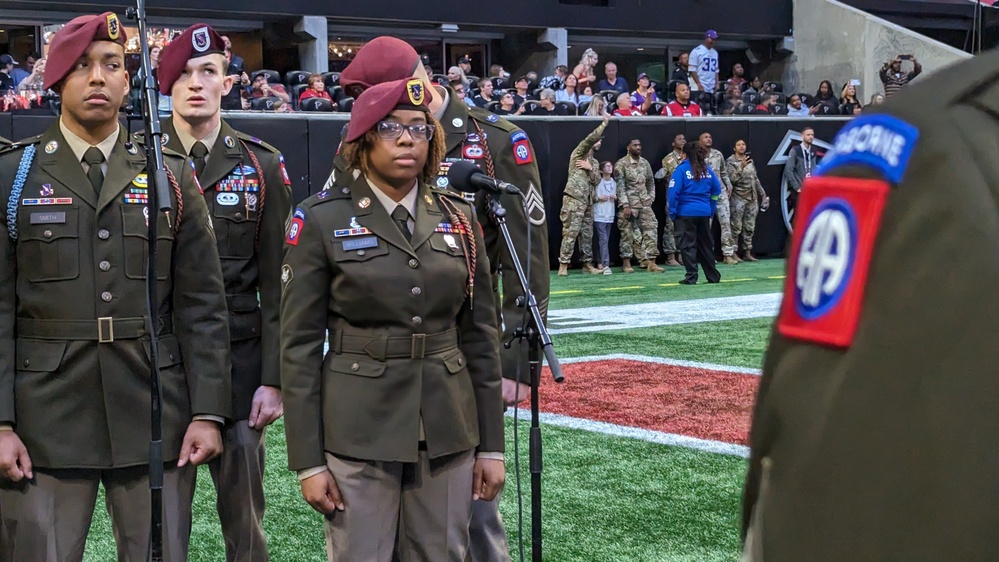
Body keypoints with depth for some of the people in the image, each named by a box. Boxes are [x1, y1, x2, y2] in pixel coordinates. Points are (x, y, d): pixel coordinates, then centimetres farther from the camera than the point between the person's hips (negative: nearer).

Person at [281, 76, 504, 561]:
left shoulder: (459, 218, 7)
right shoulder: (321, 221, -4)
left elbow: (481, 336, 9)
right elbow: (299, 345, -4)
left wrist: (491, 446, 6)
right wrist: (307, 461, -8)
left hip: (447, 432, 3)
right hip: (359, 432, -3)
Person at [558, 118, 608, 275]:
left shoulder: (595, 162, 23)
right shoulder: (579, 153, 1)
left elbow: (596, 181, 10)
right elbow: (590, 138, -16)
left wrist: (590, 169, -7)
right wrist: (604, 124, -11)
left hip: (588, 201, 8)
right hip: (573, 199, -8)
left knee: (587, 234, 8)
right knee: (570, 232, -10)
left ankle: (587, 264, 13)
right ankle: (563, 265, -9)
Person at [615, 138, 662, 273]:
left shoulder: (645, 163, 11)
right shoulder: (621, 164, -7)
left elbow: (651, 182, 18)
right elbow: (620, 186, -12)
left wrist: (651, 199, 6)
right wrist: (625, 206, -17)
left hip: (645, 204, 5)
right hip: (629, 204, -5)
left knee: (650, 231, -3)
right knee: (628, 234, 0)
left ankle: (651, 262, -2)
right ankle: (627, 263, 7)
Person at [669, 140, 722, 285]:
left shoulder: (682, 169, -9)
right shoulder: (707, 169, 5)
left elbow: (673, 191, -13)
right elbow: (716, 189, 9)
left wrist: (672, 213, -6)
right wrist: (711, 208, 16)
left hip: (686, 213, -4)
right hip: (704, 213, 4)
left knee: (688, 245, 2)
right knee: (706, 244, 14)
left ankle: (691, 277, -2)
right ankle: (713, 276, 20)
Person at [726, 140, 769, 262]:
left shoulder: (750, 160, 15)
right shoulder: (731, 161, -2)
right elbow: (732, 178, -13)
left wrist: (762, 193, 18)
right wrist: (741, 167, -22)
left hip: (752, 198, 6)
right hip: (738, 198, -6)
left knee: (750, 227, 6)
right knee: (736, 227, -7)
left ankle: (747, 253, 11)